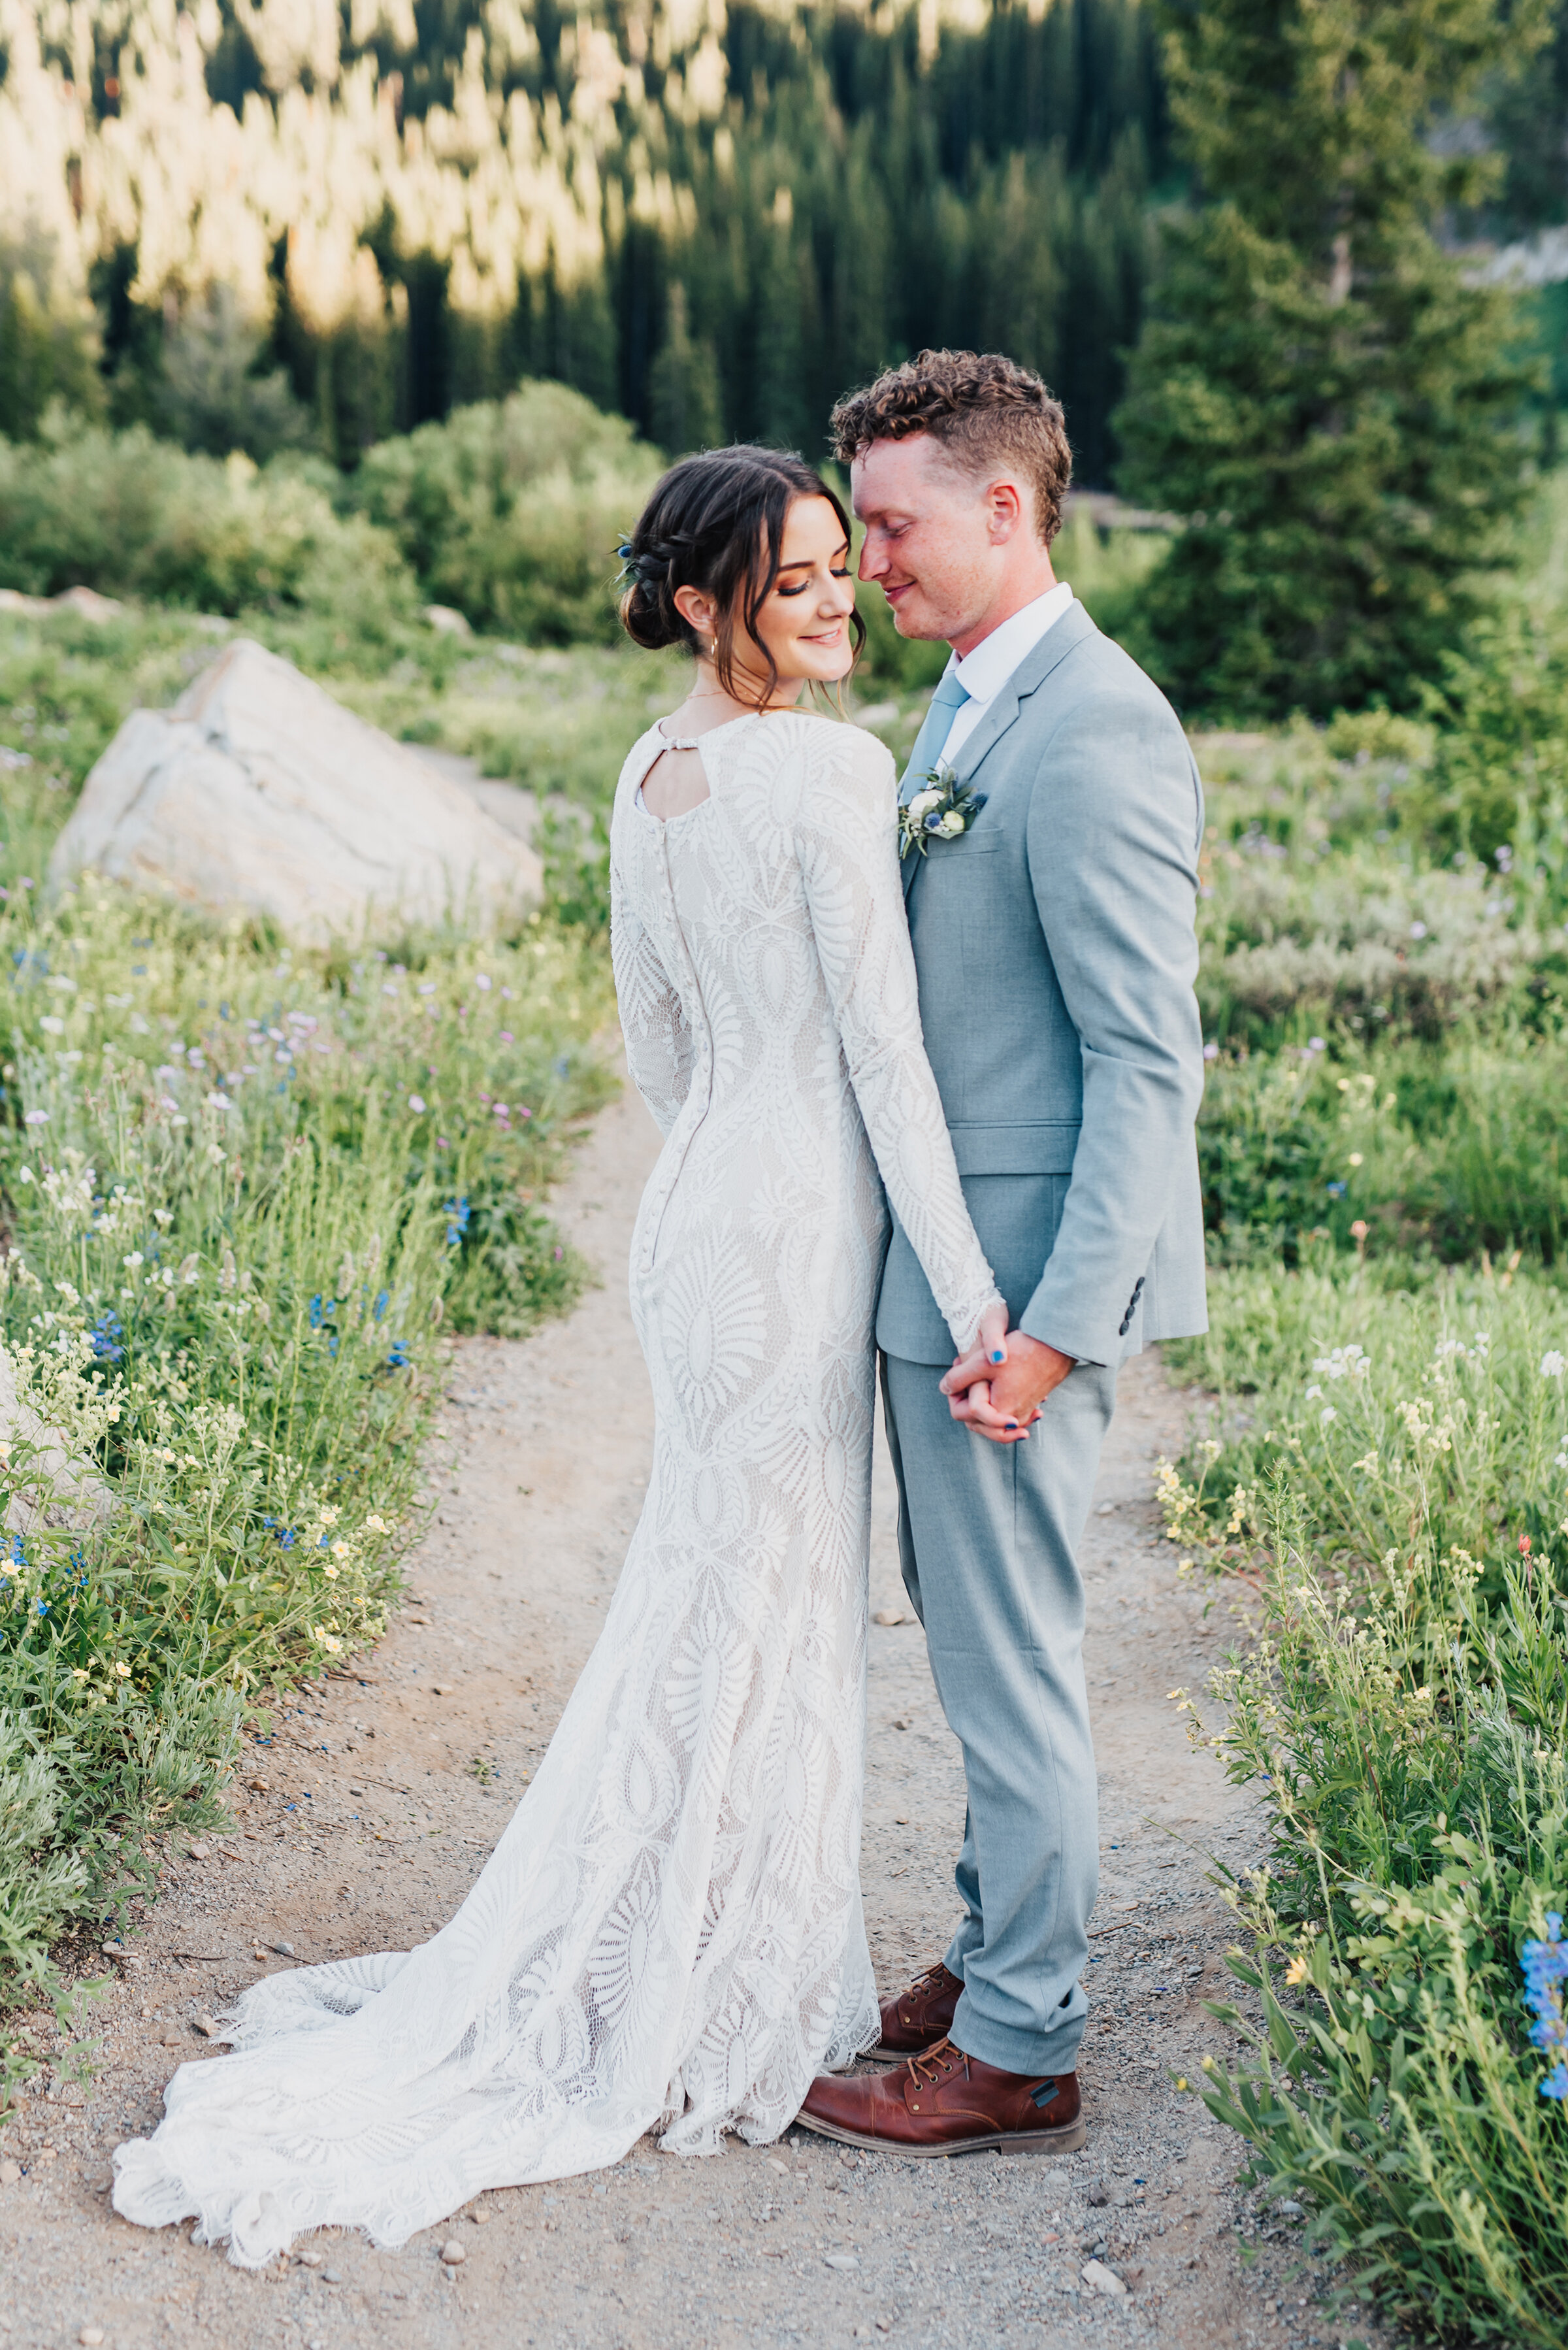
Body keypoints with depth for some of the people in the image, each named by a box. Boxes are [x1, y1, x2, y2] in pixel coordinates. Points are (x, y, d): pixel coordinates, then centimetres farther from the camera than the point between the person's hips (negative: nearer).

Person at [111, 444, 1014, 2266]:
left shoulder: (646, 778, 9)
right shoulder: (834, 771, -17)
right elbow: (886, 1048, -19)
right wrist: (972, 1292, -16)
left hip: (700, 1212, 8)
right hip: (798, 1234, -8)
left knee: (712, 1592, 19)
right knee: (758, 1617, 4)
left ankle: (698, 1972, 34)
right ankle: (695, 2025, 19)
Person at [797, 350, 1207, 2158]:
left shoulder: (1097, 735, -19)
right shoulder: (967, 706, 13)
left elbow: (1147, 1061, -21)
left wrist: (1058, 1327, -24)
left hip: (1021, 1268, -10)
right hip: (940, 1256, 10)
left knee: (1009, 1654, 1)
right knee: (964, 1624, 19)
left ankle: (1018, 2046, 16)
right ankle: (999, 1944, 36)